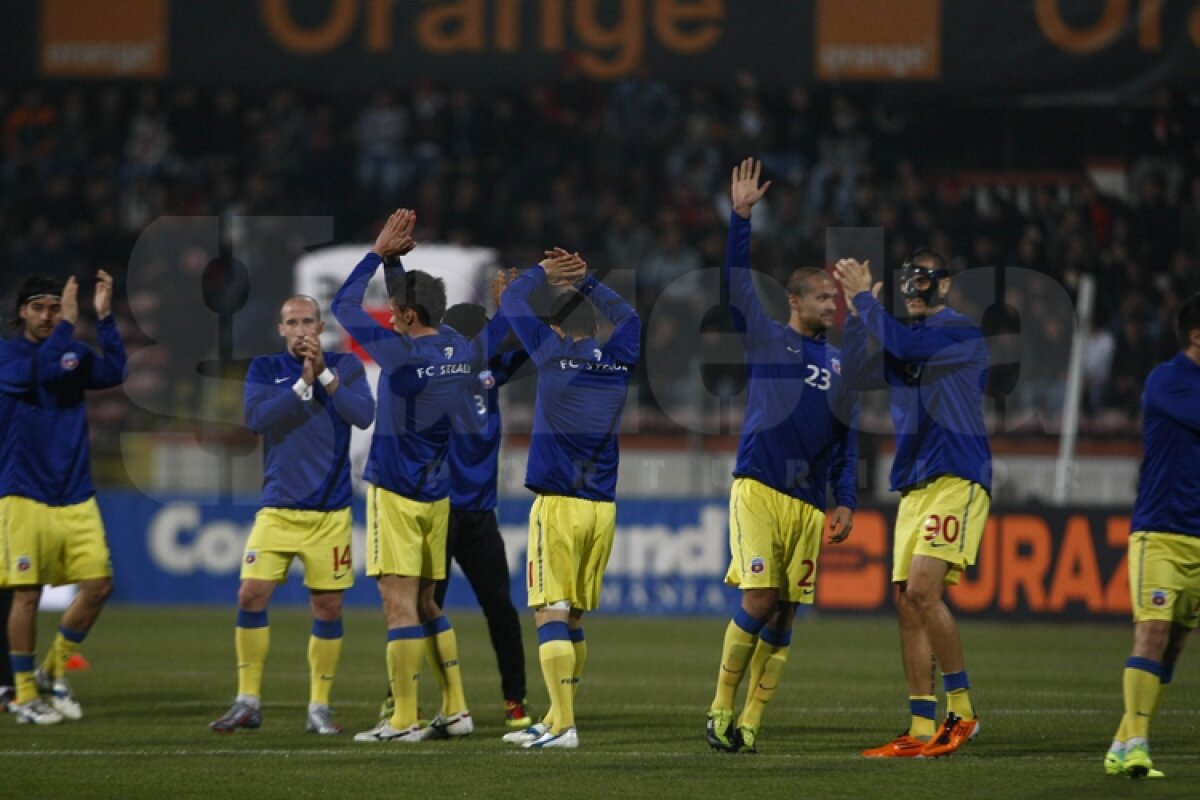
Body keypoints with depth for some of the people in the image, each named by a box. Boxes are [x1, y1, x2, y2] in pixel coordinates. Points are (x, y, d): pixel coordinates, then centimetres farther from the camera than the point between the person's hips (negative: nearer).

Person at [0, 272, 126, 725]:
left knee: (98, 585, -2)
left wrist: (104, 316, -14)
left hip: (75, 496, 4)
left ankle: (54, 672, 17)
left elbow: (113, 372, -9)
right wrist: (68, 326, -17)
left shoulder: (74, 354, 10)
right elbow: (37, 373, -22)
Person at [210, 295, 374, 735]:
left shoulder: (344, 366, 4)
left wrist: (325, 374, -18)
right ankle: (248, 702, 1)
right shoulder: (265, 369, 6)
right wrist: (302, 384, -18)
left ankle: (319, 706, 12)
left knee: (328, 607, 1)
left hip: (330, 512, 0)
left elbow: (363, 414, -12)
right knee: (252, 595, -9)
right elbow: (256, 417, -11)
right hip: (277, 510, 0)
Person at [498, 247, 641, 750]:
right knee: (573, 616, 13)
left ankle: (564, 725, -18)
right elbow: (626, 314, 30)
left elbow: (511, 301, 8)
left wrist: (544, 271, 23)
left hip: (558, 503, -5)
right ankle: (556, 720, 20)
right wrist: (583, 280, 31)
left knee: (551, 612, -8)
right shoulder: (619, 360, 8)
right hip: (603, 507, 5)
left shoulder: (553, 353, -4)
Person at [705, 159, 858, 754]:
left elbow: (846, 439, 17)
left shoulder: (840, 364, 17)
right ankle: (720, 711, -2)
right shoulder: (766, 338, 7)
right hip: (758, 489, -4)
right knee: (758, 602, -14)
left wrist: (846, 502, 8)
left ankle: (750, 723, 4)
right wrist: (740, 216, -8)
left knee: (783, 617, 0)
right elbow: (738, 281, -1)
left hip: (809, 503, 4)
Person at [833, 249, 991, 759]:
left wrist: (863, 297, -8)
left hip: (957, 480, -8)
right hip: (913, 484, 8)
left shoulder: (962, 333, -6)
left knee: (922, 589, -21)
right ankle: (922, 730, 4)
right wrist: (856, 312, 3)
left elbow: (901, 344, -20)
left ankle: (961, 710, -12)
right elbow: (859, 376, 11)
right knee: (907, 602, 2)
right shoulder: (910, 338, 19)